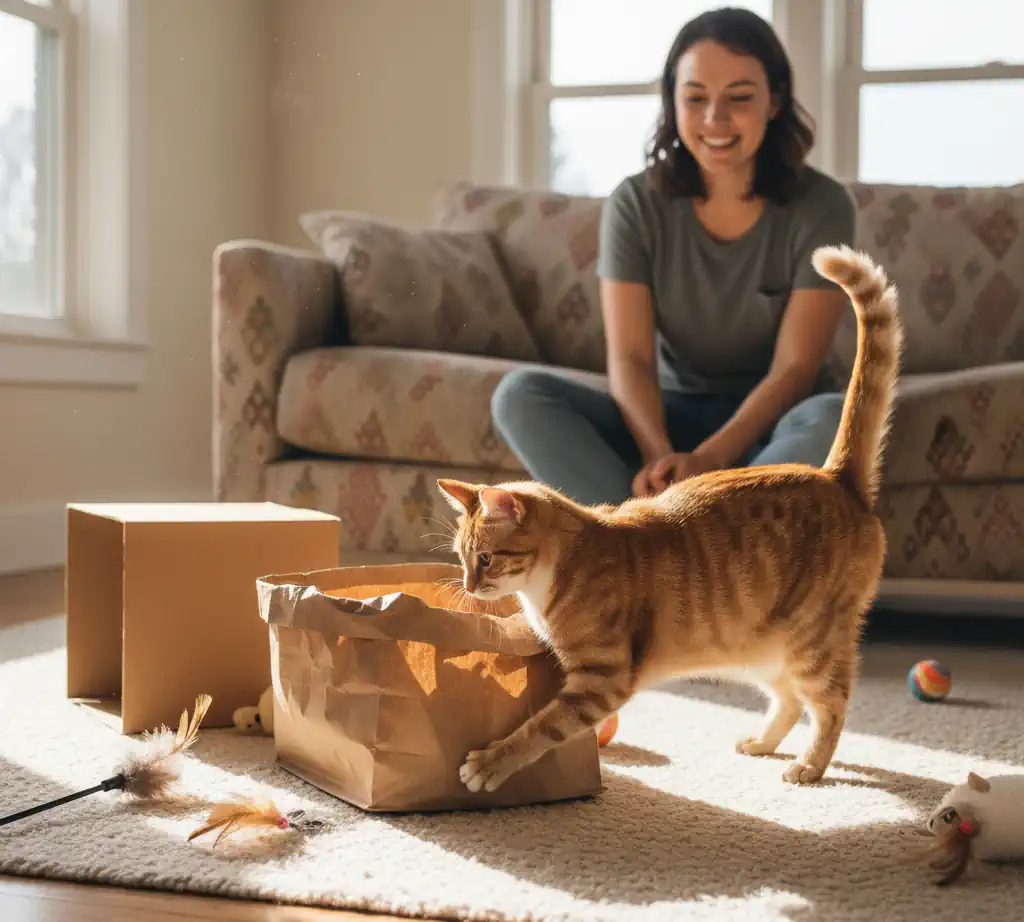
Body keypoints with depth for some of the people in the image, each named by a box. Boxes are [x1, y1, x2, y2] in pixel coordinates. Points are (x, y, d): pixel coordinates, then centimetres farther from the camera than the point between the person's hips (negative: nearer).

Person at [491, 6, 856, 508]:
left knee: (834, 418, -37)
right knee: (521, 394, -23)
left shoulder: (821, 205, -10)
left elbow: (795, 367, -16)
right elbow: (629, 358, -13)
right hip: (670, 417, 2)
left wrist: (707, 458, -31)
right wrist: (659, 455, -34)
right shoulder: (635, 204, -5)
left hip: (773, 423, -2)